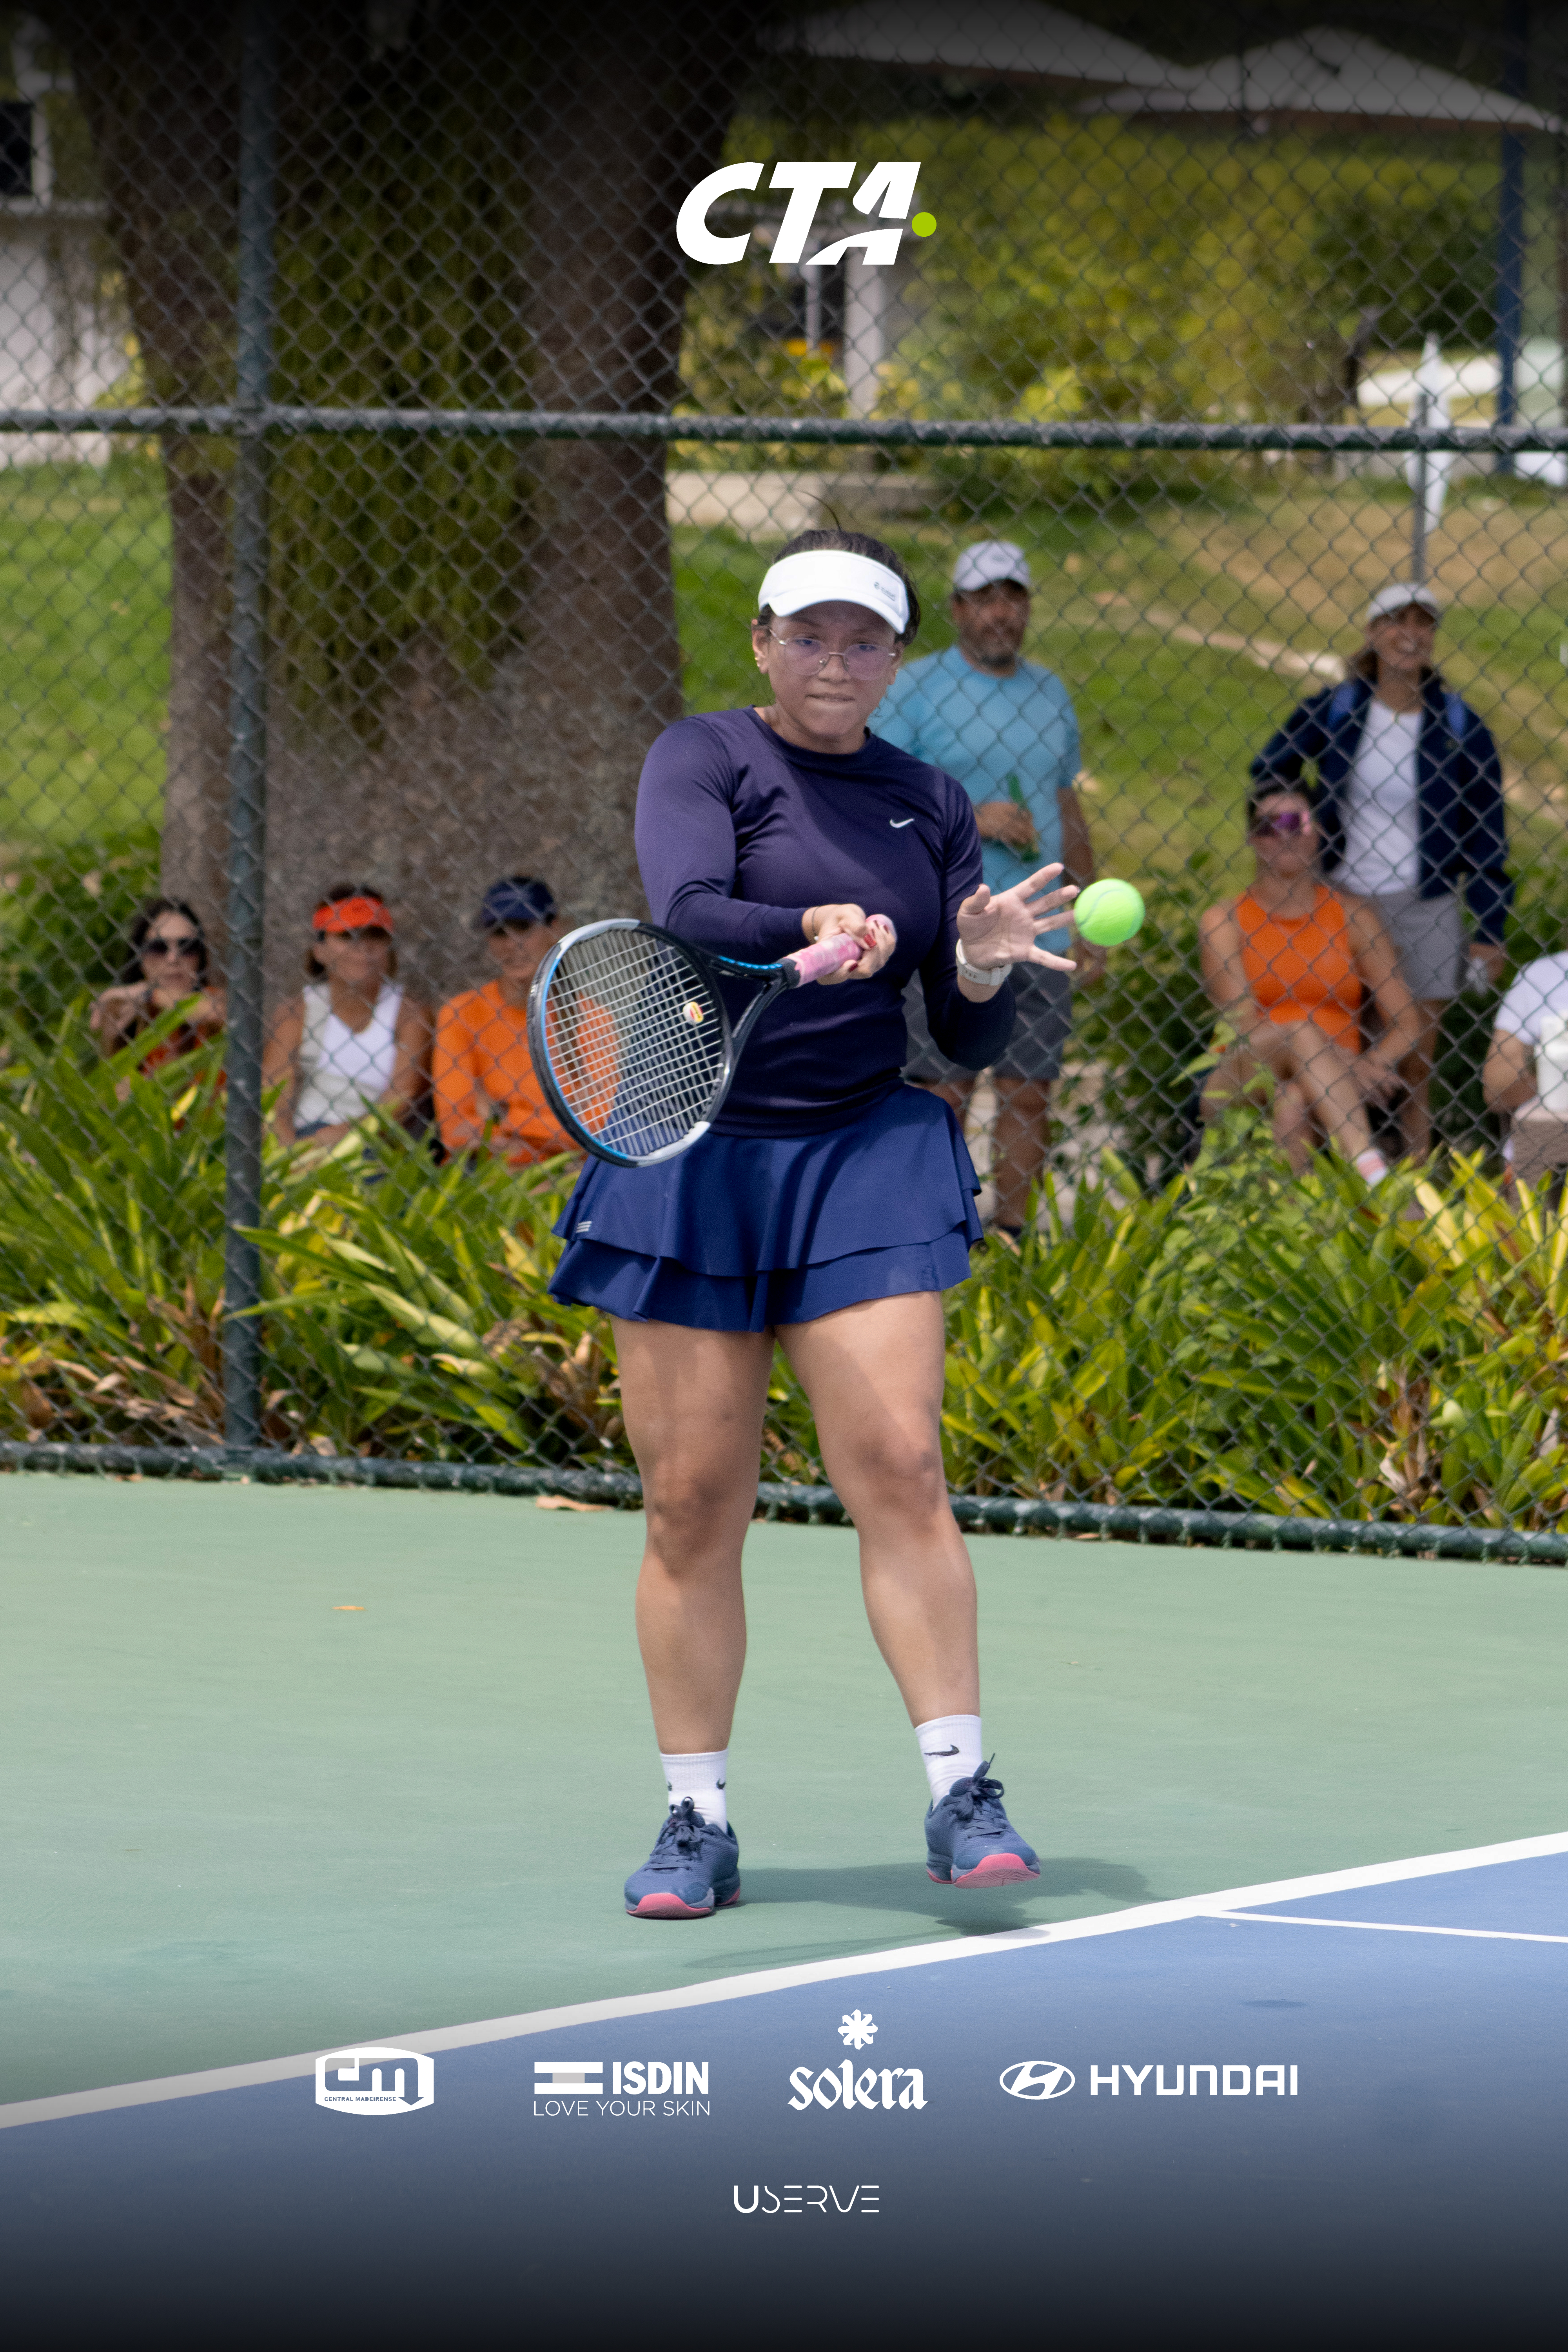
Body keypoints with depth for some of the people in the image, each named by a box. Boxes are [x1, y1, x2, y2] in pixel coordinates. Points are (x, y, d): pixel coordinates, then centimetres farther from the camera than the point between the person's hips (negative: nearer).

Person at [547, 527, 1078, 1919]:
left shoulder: (931, 806, 10)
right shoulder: (704, 760, -1)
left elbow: (972, 1046, 9)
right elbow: (687, 912, -21)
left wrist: (982, 969, -12)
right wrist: (824, 927, -36)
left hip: (865, 1156, 2)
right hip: (691, 1159, -2)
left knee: (897, 1466, -12)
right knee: (693, 1501, 0)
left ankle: (963, 1795, -10)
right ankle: (698, 1822, 10)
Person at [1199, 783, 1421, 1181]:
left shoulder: (1352, 916, 11)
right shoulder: (1223, 921, 7)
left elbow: (1408, 1023, 6)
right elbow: (1243, 1025, -7)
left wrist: (1369, 1064, -18)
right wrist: (1339, 1060, -20)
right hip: (1242, 1085, -1)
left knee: (1292, 1107, -34)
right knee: (1304, 1034, -32)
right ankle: (1370, 1171, -52)